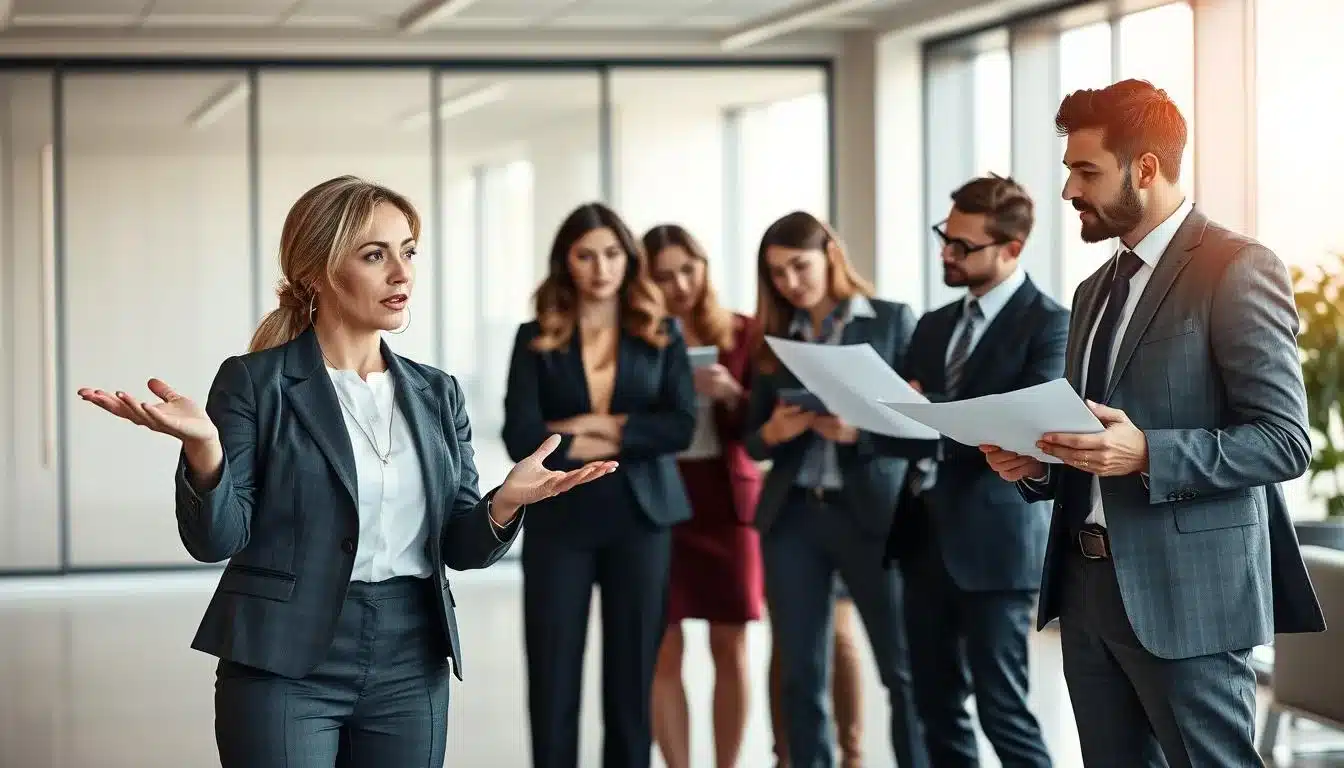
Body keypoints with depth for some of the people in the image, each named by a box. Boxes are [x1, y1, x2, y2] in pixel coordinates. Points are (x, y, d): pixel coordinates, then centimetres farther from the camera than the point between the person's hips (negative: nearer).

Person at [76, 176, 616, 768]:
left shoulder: (436, 393, 9)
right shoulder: (255, 383, -4)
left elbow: (460, 546, 7)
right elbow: (217, 538, -9)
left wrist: (504, 504, -13)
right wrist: (203, 447, -27)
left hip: (410, 669, 4)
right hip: (284, 668, -4)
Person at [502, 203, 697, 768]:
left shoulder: (661, 335, 7)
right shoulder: (536, 339, 3)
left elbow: (681, 427, -5)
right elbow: (522, 439, -8)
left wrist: (596, 426, -11)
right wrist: (623, 441, -8)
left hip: (640, 517, 1)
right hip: (559, 520, -1)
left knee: (632, 675, 5)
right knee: (553, 679, -1)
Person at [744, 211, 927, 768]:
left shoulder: (892, 321, 2)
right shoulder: (775, 337, 13)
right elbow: (753, 440, 14)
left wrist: (857, 431, -19)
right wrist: (773, 432, -9)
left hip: (872, 512, -4)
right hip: (792, 516, 4)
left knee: (904, 669, -2)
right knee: (800, 675, 4)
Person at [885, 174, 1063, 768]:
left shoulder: (1049, 325, -7)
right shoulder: (935, 324, 16)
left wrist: (925, 407, -24)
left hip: (995, 539, -7)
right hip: (925, 533, 7)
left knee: (1001, 708, -5)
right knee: (937, 706, 11)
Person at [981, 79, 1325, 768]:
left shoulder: (1238, 269, -8)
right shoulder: (1096, 291, 19)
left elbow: (1284, 441, -14)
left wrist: (1146, 454, -25)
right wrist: (1037, 466, 4)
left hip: (1185, 593, -8)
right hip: (1088, 586, 8)